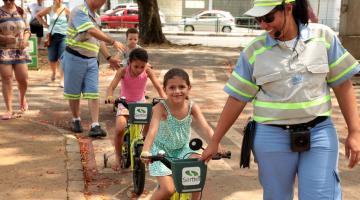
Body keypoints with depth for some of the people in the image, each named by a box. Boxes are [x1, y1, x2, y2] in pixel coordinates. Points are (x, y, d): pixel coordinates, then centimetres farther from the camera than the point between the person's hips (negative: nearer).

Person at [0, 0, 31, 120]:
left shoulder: (21, 12, 7)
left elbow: (27, 30, 11)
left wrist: (24, 40, -9)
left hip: (19, 51, 3)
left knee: (23, 79, 2)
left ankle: (22, 98, 35)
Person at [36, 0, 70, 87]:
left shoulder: (65, 10, 0)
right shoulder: (50, 9, 3)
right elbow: (38, 15, 17)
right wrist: (45, 25, 9)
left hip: (63, 36, -2)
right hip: (52, 36, 2)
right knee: (52, 59, 7)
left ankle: (62, 80, -4)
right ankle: (53, 72, 39)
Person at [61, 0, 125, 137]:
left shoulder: (96, 17, 13)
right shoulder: (79, 11, -14)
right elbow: (92, 32, -27)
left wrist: (109, 58, 16)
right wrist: (113, 42, -26)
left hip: (91, 60, 6)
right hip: (75, 58, -6)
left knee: (93, 93, -3)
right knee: (74, 92, 9)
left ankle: (95, 126, -6)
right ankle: (76, 120, 27)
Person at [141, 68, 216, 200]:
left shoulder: (192, 107, -13)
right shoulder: (161, 108, -23)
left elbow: (206, 128, -23)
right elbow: (152, 130, -36)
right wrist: (145, 152, -53)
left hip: (183, 148, 3)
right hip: (162, 149, -3)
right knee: (168, 189, -19)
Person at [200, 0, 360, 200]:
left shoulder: (323, 36, -3)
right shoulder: (254, 51, -4)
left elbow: (342, 84, 1)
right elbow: (236, 99, 1)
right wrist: (214, 142, 3)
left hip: (319, 133, 0)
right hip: (272, 137, 0)